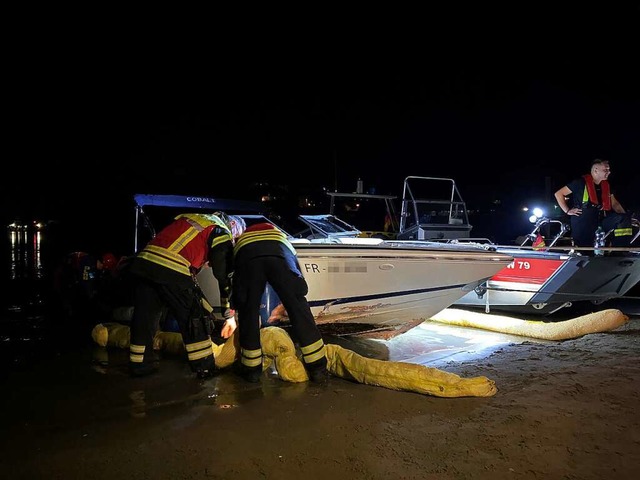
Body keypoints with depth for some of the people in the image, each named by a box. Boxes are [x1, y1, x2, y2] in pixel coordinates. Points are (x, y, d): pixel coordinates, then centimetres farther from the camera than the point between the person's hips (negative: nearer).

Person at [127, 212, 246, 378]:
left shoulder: (190, 217, 29)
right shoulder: (222, 234, 8)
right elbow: (224, 275, 4)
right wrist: (230, 315, 9)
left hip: (143, 260, 7)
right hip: (173, 271, -7)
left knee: (145, 315, 18)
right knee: (196, 318, 8)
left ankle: (139, 363, 29)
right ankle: (205, 367, 13)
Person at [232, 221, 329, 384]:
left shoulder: (241, 239, 47)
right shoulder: (277, 232, 48)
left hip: (246, 253, 0)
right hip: (279, 252, 0)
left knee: (248, 310, 17)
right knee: (298, 308, 10)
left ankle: (251, 369, 27)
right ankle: (318, 368, 14)